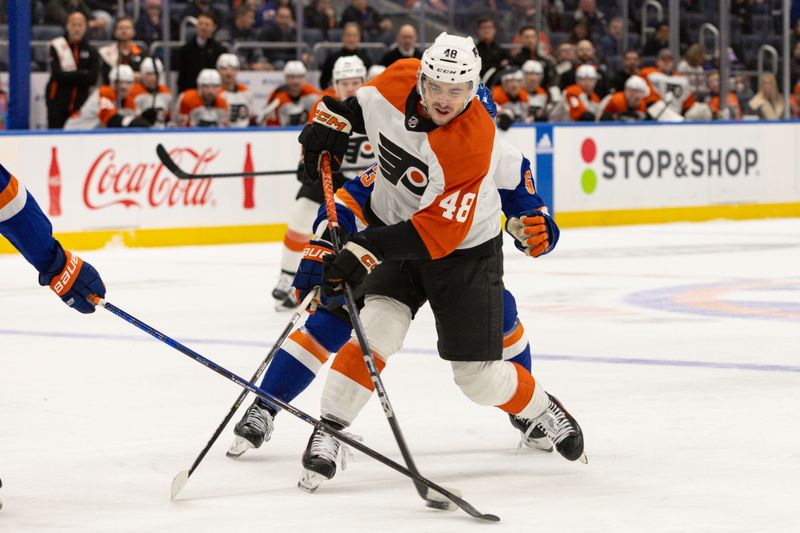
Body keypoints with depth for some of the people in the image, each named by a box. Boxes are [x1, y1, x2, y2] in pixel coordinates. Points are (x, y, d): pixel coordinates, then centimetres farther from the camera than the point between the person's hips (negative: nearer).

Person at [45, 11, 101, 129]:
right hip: (58, 101, -2)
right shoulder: (56, 47, -1)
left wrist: (70, 77, -13)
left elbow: (92, 79, -6)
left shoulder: (91, 51, 6)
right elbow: (57, 75, -13)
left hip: (80, 105, 2)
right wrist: (82, 74, -13)